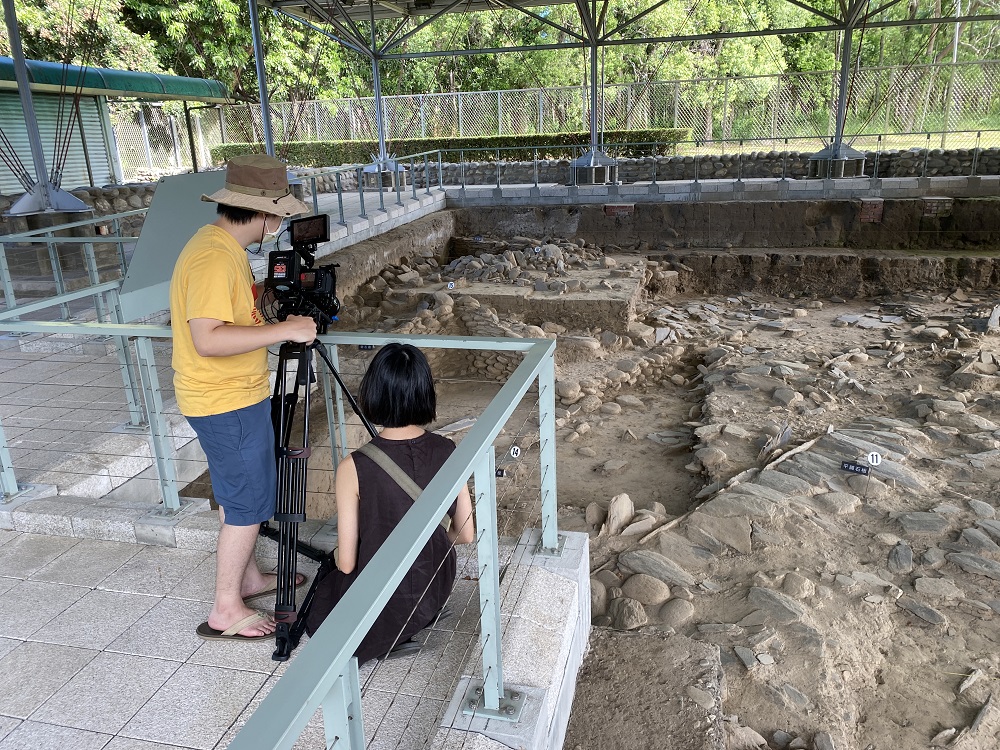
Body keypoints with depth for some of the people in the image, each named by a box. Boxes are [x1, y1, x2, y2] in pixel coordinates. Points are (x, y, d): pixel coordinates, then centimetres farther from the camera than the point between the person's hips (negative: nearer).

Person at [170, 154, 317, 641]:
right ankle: (226, 610, 15)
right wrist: (284, 330, -29)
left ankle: (247, 576, 37)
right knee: (249, 502, 1)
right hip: (227, 402, -10)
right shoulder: (214, 257, -24)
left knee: (238, 494, 21)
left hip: (231, 395, 10)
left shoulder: (224, 246, 8)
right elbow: (208, 339, -32)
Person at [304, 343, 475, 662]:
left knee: (324, 589, 29)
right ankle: (416, 622, 18)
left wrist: (338, 555, 7)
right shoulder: (447, 452, -13)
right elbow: (466, 535, -2)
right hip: (436, 593, 5)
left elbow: (346, 563, -17)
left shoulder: (354, 468, -26)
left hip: (379, 610, -5)